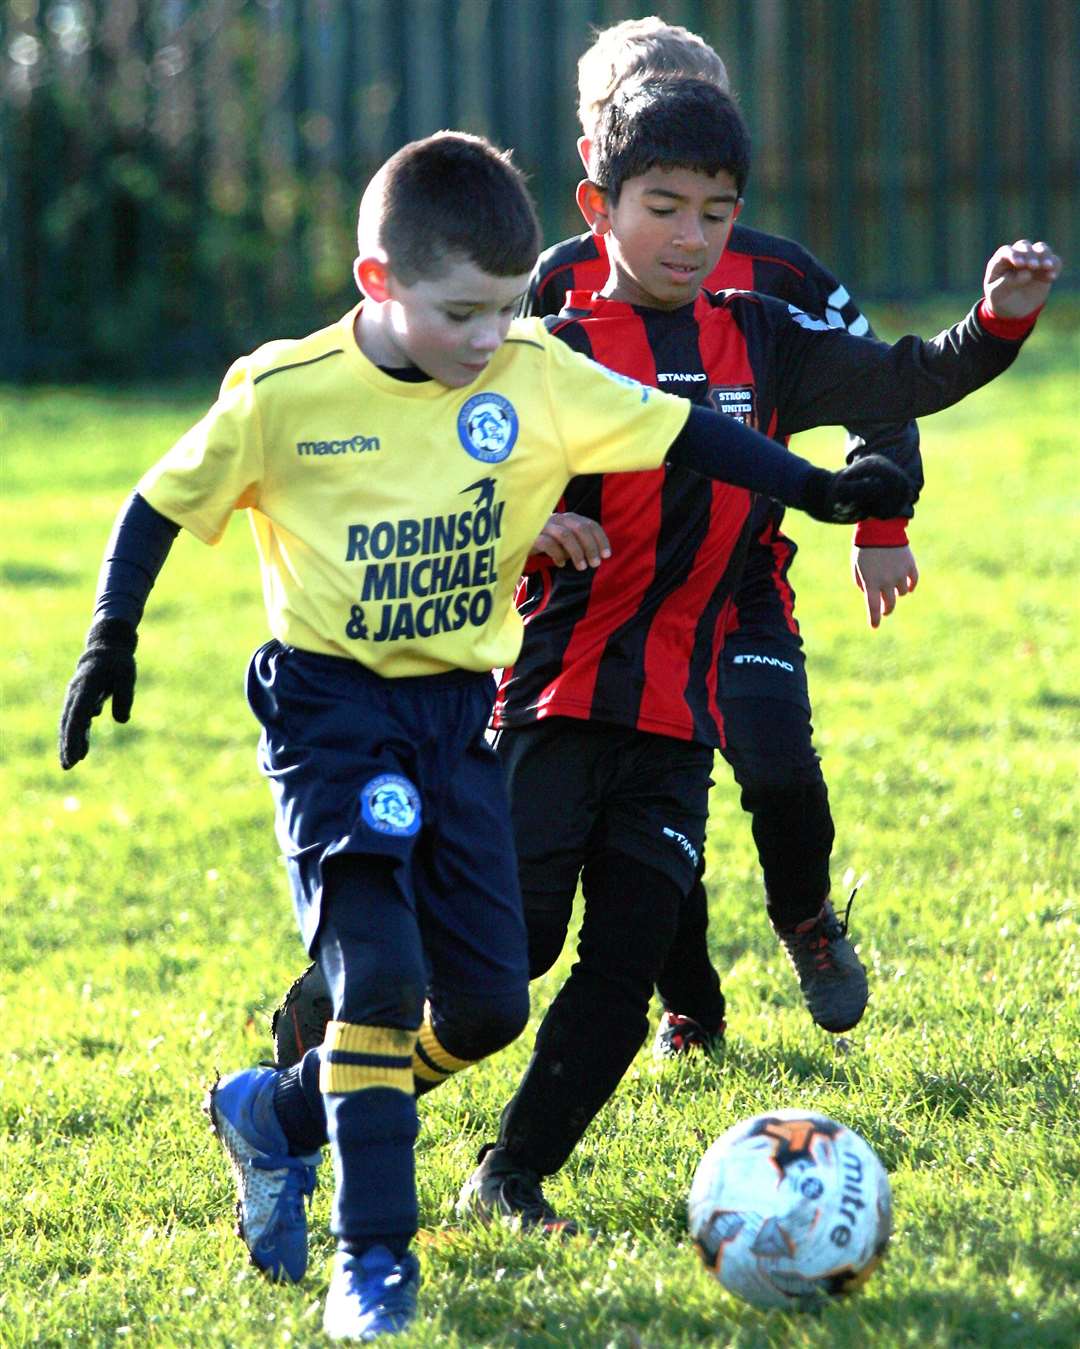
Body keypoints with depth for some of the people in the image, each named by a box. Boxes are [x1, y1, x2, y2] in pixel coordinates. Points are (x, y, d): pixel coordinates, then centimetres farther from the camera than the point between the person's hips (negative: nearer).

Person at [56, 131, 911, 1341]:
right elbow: (164, 503, 0)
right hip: (330, 707, -5)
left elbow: (675, 431, 3)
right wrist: (112, 639, -4)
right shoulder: (283, 393, -12)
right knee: (380, 977, -18)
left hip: (460, 712, 5)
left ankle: (279, 1115, 26)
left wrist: (812, 489, -4)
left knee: (487, 1004, 4)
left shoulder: (538, 380, -4)